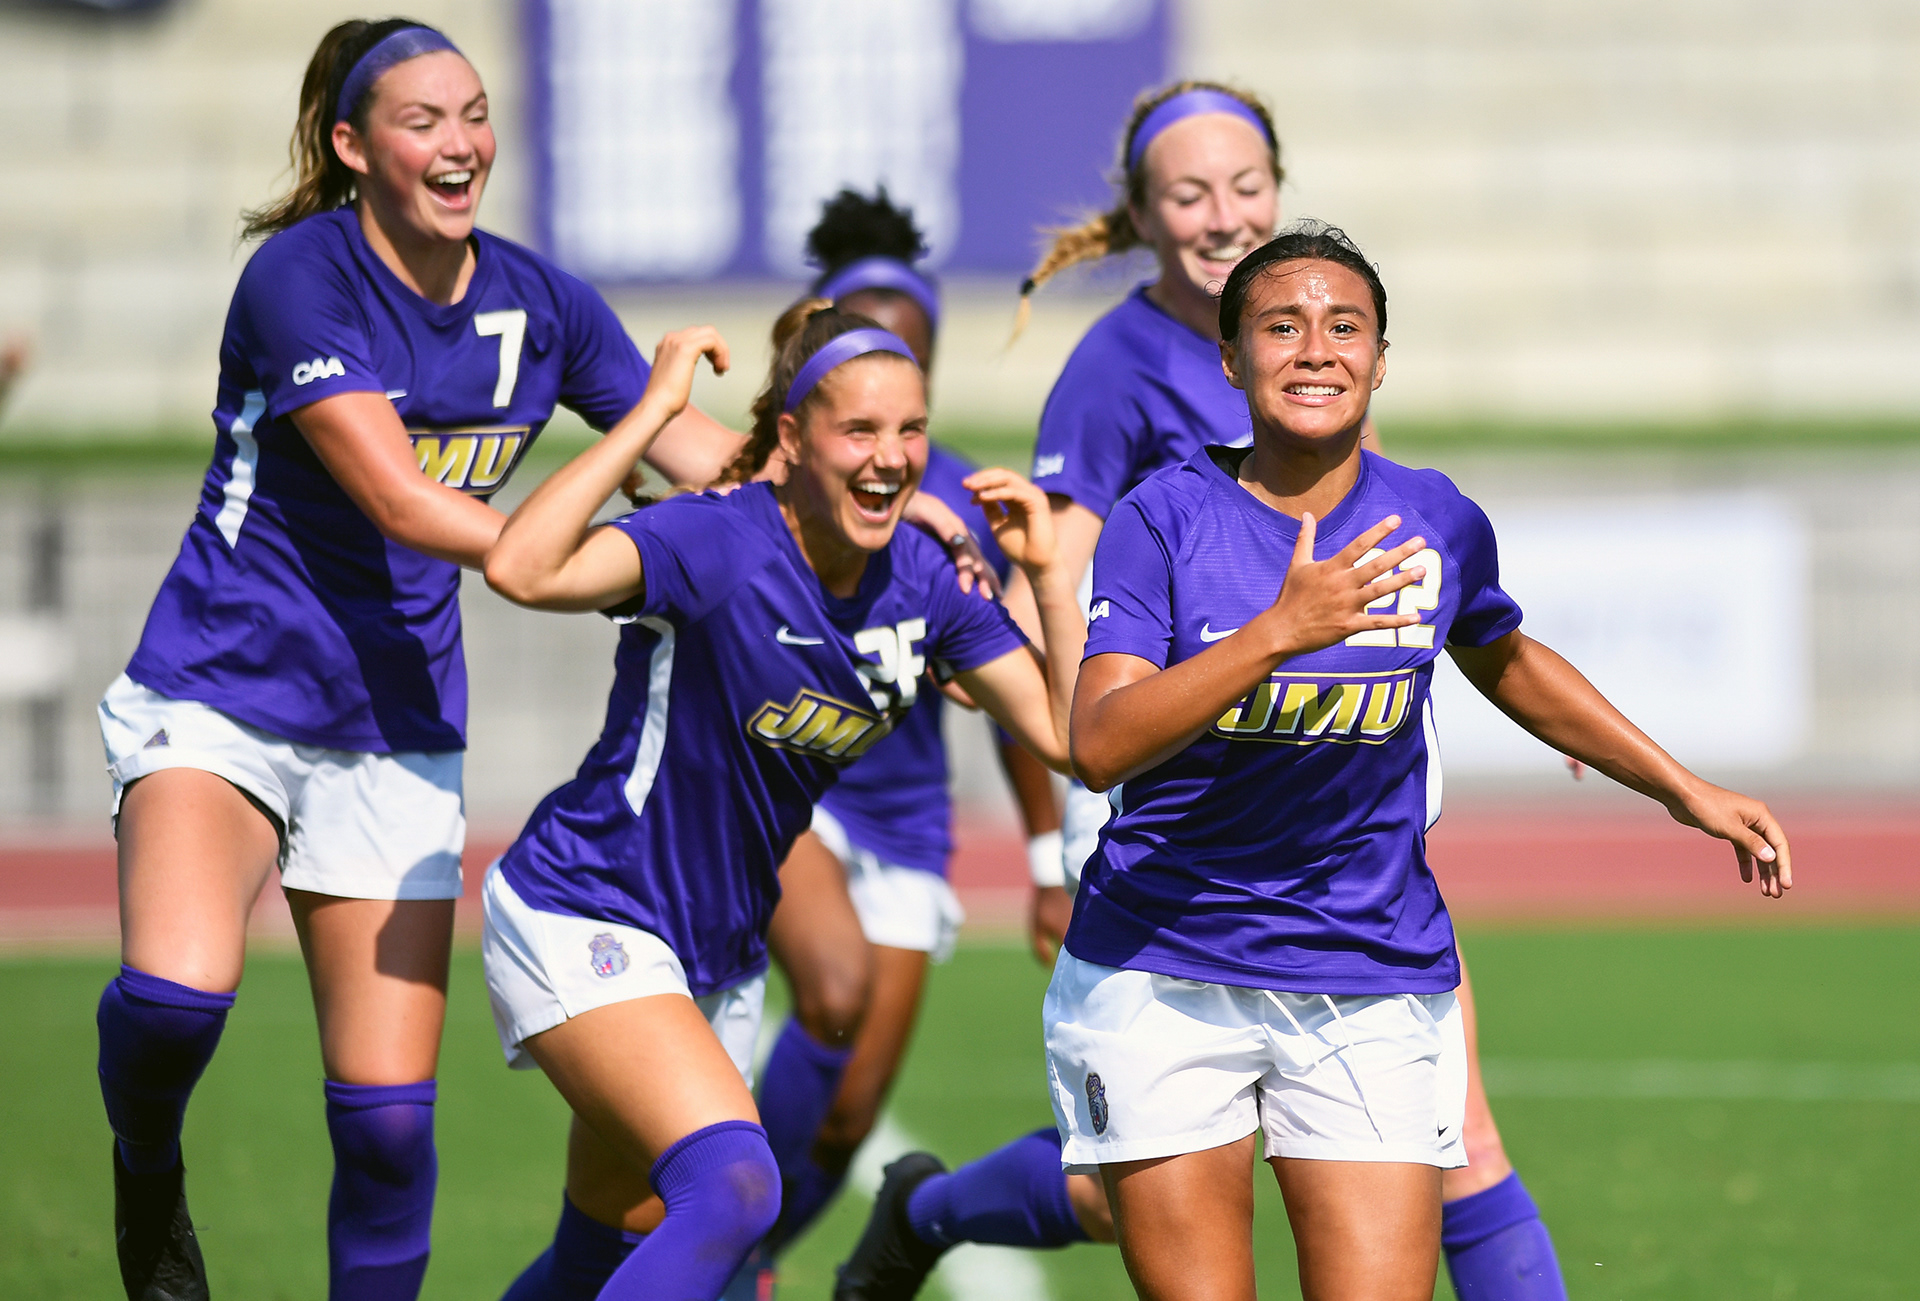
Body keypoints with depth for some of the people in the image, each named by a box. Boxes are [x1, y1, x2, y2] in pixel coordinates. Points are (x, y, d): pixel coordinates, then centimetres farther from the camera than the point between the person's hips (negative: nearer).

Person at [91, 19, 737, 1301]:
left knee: (390, 1119, -3)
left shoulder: (537, 303, 3)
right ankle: (147, 1176, 3)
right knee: (178, 989, -30)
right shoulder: (299, 276, -14)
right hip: (218, 698, -5)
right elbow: (404, 505, -21)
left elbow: (711, 456, 8)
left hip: (396, 730, 5)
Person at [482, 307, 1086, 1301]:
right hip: (582, 922, -8)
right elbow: (522, 569, -39)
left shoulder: (922, 579, -2)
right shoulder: (721, 545, -23)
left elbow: (1068, 736, -1)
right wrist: (654, 412, -35)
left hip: (718, 951, 8)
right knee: (733, 1184, -30)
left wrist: (1046, 573, -12)